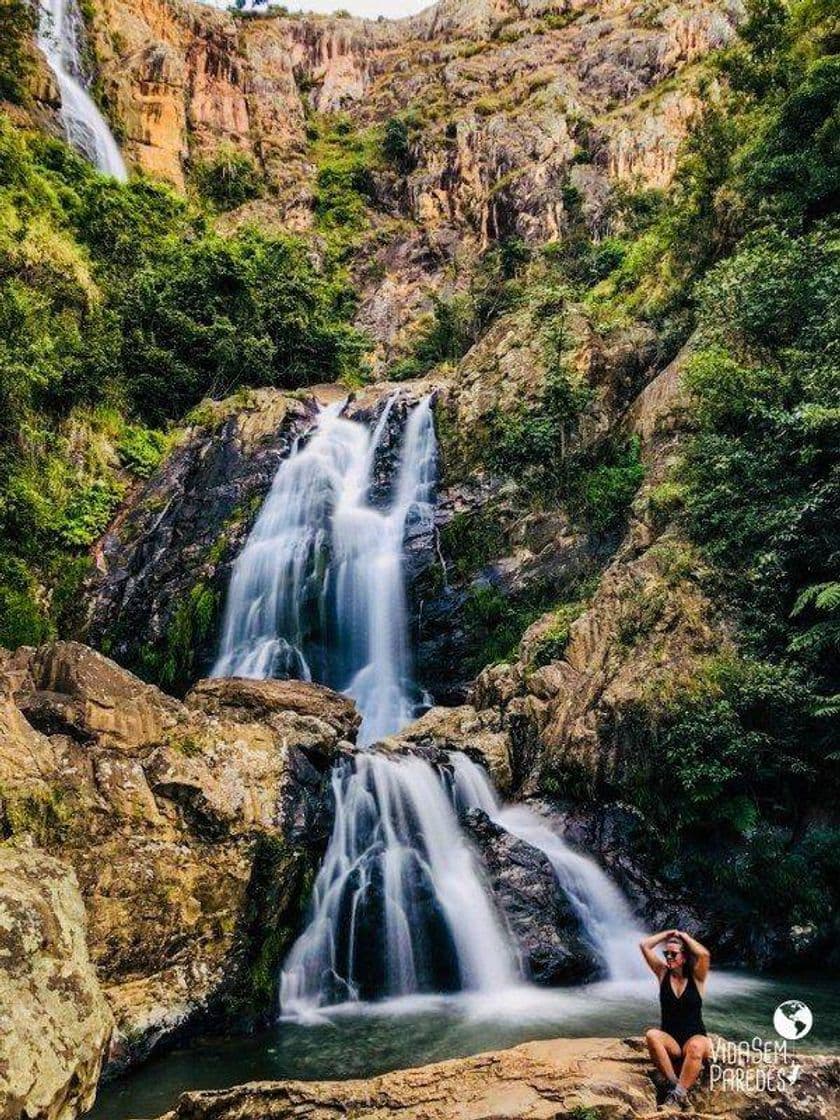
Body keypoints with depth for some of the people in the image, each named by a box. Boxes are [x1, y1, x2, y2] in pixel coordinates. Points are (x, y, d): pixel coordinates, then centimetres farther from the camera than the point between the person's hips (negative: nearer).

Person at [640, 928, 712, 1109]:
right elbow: (644, 945, -2)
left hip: (694, 1038, -2)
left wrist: (686, 937, -8)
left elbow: (704, 954, -23)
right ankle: (675, 1086, -26)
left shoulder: (696, 977, -2)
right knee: (651, 1036, -32)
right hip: (670, 1041, 2)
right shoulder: (663, 973, 6)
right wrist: (668, 934, 4)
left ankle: (678, 1094, -34)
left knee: (696, 1046, -39)